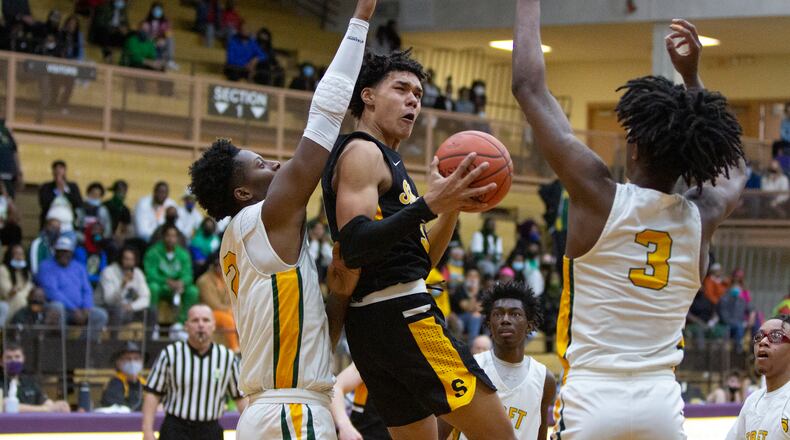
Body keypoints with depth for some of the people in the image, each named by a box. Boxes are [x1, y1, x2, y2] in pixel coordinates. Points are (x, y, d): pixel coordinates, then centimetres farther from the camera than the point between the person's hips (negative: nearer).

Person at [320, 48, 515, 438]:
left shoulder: (384, 159, 24)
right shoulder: (361, 153, -6)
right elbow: (354, 246, -22)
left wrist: (454, 207, 8)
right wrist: (428, 206, -30)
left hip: (375, 319, 11)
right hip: (401, 313, -11)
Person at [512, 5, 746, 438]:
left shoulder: (599, 196, -7)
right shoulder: (702, 218, 4)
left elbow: (528, 86, 0)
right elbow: (732, 169, 30)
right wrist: (691, 77, 29)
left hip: (591, 398, -4)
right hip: (660, 400, 4)